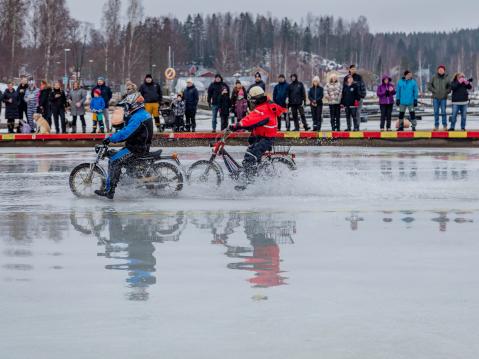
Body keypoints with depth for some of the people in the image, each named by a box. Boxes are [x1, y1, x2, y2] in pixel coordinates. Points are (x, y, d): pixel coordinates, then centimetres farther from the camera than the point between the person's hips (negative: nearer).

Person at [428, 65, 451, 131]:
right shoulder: (434, 78, 2)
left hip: (443, 98, -1)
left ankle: (445, 125, 5)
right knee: (436, 112, 3)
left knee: (443, 112, -3)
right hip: (436, 98, 1)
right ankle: (436, 126, 8)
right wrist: (434, 91, -6)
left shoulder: (447, 78, 1)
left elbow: (450, 87, 6)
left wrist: (446, 92, -6)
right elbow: (429, 86, 5)